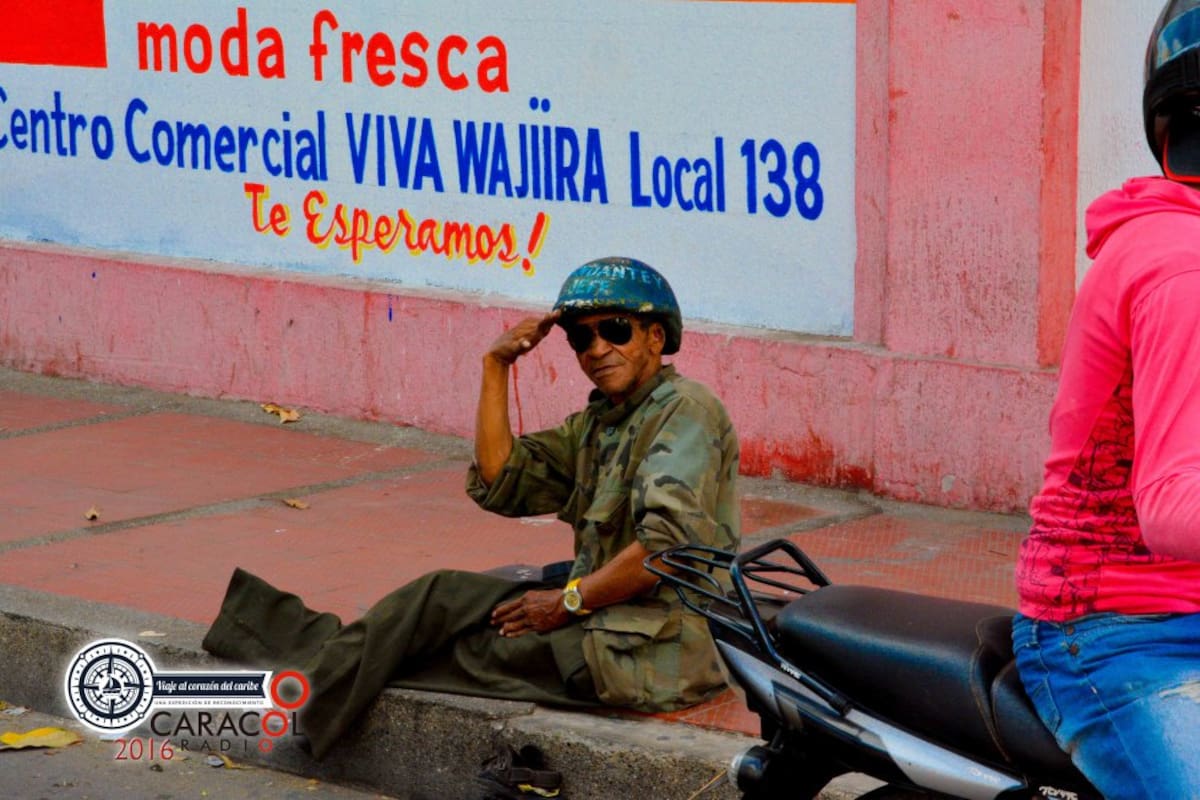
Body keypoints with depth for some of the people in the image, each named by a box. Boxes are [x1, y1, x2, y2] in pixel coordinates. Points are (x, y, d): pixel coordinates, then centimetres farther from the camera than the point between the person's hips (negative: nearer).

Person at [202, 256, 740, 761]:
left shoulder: (685, 411, -11)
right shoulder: (597, 423, 17)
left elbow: (670, 541, -24)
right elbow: (499, 483, 10)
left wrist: (569, 601, -16)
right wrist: (496, 365, 5)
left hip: (656, 648, -8)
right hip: (602, 612, 8)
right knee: (445, 593, 3)